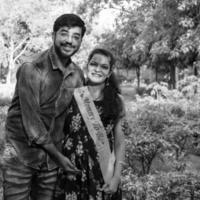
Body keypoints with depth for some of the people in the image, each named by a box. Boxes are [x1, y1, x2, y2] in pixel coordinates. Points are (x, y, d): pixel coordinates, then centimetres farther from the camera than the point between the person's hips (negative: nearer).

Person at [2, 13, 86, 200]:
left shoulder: (77, 75, 1)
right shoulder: (32, 69, -17)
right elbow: (31, 122, -18)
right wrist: (59, 157, -13)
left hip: (51, 156, 5)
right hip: (21, 155, -5)